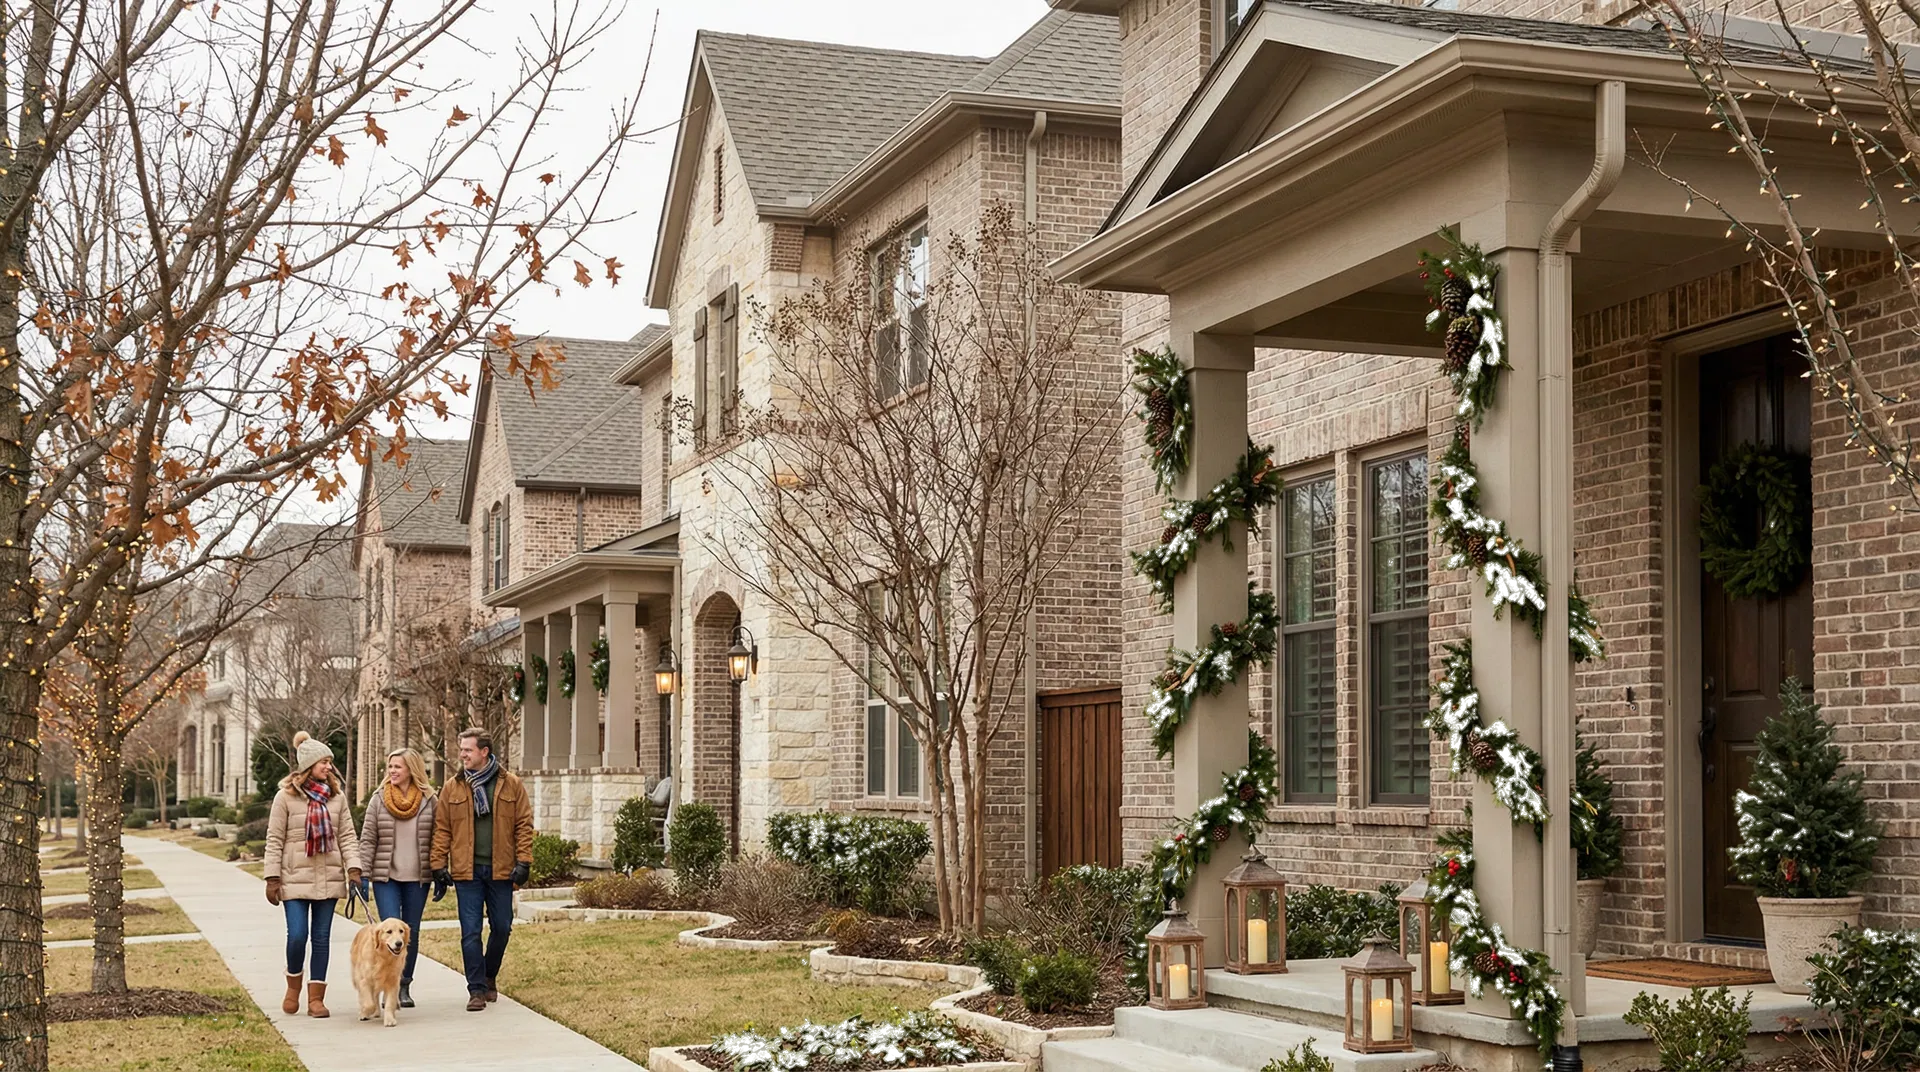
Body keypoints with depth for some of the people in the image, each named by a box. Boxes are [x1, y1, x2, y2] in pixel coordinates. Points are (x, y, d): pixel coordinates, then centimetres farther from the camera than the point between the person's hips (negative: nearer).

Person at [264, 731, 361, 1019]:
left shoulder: (336, 796, 7)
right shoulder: (286, 797, -3)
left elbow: (347, 836, 7)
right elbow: (274, 840, -2)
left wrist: (353, 867, -6)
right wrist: (272, 878, -7)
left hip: (328, 878, 3)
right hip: (295, 877, -3)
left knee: (321, 938, 4)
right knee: (297, 935, -9)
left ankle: (316, 997, 10)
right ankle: (293, 985, 18)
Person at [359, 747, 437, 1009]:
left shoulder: (428, 800, 1)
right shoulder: (379, 799, 0)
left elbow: (436, 840, 6)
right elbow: (367, 839, 0)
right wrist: (363, 875, -5)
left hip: (417, 878, 1)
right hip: (386, 877, -1)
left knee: (411, 932, 7)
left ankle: (405, 987, 18)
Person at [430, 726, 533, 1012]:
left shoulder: (511, 786, 2)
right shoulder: (453, 789, 5)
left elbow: (524, 825, 2)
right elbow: (442, 829, 5)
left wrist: (523, 861, -5)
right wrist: (439, 866, -2)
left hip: (501, 870, 0)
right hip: (467, 871, 0)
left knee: (502, 927, 8)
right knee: (470, 932, -2)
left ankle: (489, 977, 30)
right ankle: (477, 989, 4)